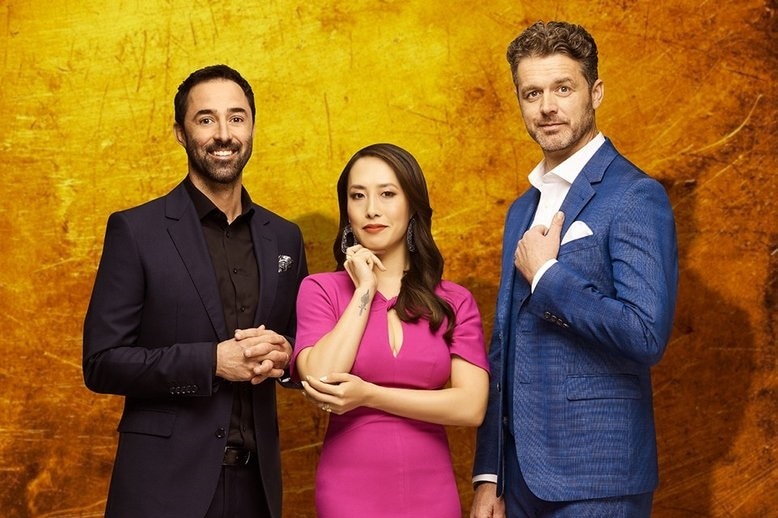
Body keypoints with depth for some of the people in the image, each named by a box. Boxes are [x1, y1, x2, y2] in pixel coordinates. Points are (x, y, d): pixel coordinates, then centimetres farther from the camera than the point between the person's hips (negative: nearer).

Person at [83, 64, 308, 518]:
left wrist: (282, 355, -8)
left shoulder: (284, 238, 8)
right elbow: (101, 363, -9)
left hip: (256, 480, 4)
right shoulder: (135, 230, -5)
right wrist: (213, 361, -19)